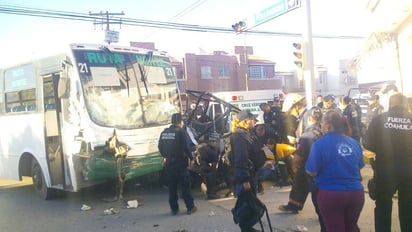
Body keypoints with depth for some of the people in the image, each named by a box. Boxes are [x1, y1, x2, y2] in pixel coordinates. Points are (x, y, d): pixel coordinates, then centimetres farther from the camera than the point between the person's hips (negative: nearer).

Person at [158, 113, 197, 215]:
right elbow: (186, 147, -17)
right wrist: (191, 158, -4)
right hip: (180, 163, -5)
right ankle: (190, 207, 10)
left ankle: (174, 209, 18)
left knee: (172, 187, 13)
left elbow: (160, 147, 12)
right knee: (185, 186, 5)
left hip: (169, 163, 5)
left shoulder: (164, 132, 5)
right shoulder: (181, 132, -13)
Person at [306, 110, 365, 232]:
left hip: (331, 194, -4)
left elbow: (312, 171, -12)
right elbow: (359, 166, 14)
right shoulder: (354, 143, 1)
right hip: (356, 193, 5)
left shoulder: (320, 143, -13)